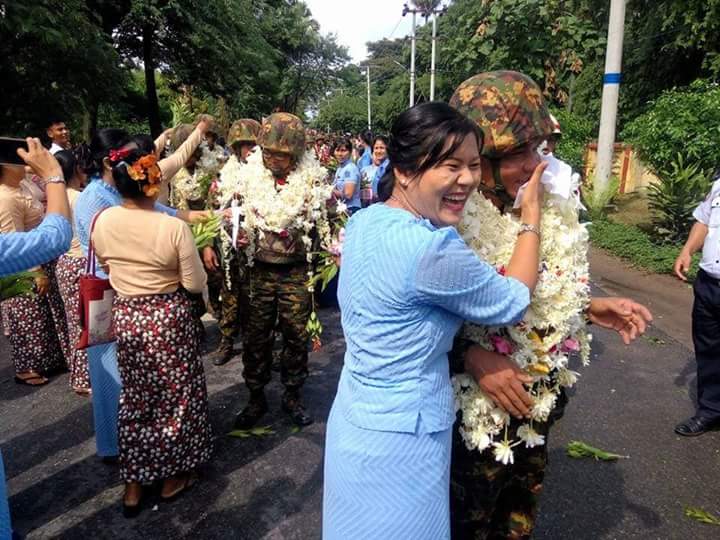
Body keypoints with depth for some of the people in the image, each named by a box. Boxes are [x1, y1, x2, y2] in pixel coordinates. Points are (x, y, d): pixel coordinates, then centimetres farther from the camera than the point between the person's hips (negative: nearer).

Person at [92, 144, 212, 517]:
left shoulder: (102, 221, -7)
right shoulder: (174, 227, -20)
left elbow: (105, 266, 11)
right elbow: (196, 284, -13)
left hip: (125, 318, 4)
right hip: (168, 318, -4)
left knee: (134, 399, 19)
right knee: (175, 396, 15)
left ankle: (133, 485, 31)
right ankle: (172, 477, 32)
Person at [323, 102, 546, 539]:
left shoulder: (364, 221, -3)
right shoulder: (433, 249, -29)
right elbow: (514, 302, -12)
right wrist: (532, 215, -3)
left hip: (356, 419, 8)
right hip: (398, 440, -8)